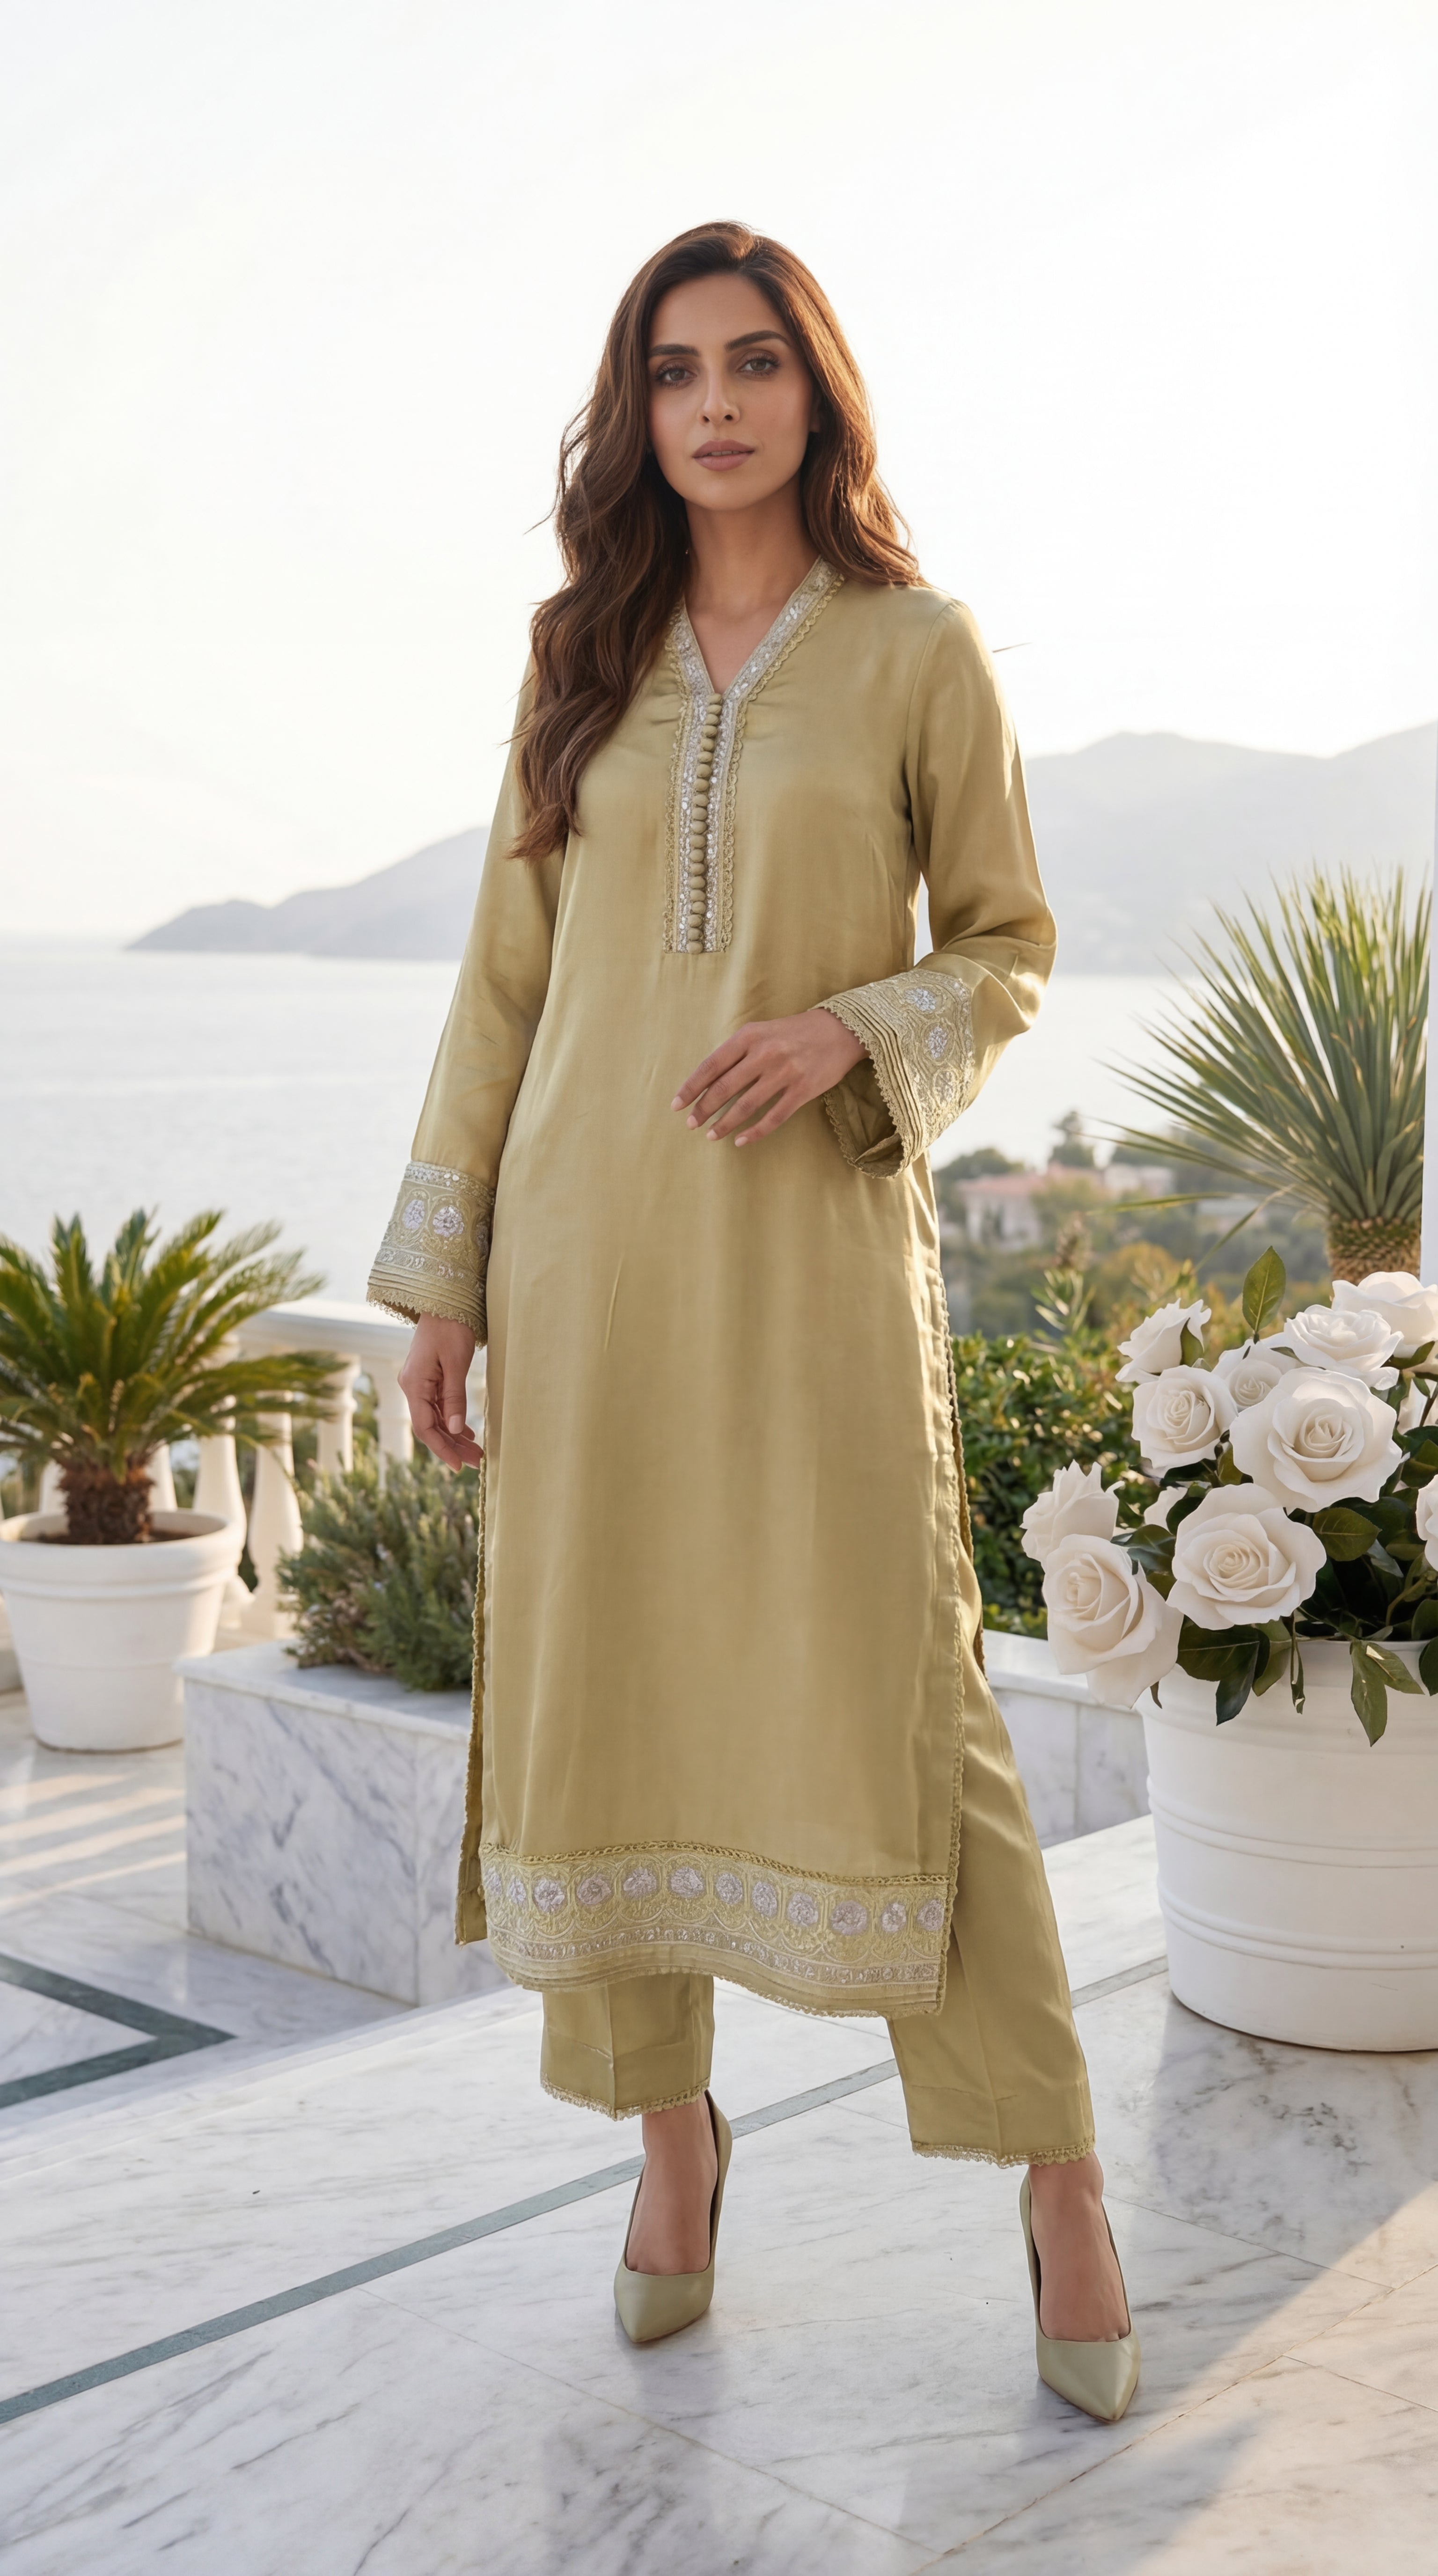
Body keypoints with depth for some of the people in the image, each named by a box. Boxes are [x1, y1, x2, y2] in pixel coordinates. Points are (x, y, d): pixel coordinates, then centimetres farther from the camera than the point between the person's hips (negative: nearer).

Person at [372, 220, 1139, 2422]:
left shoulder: (920, 649, 2)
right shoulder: (583, 662, 10)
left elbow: (1010, 949, 6)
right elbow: (505, 977, 11)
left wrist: (852, 1028, -15)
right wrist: (442, 1277, 7)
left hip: (819, 1234, -3)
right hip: (590, 1236, 3)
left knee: (895, 1698, -6)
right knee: (610, 1692, 6)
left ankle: (1059, 2181, 9)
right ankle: (672, 2133, 24)